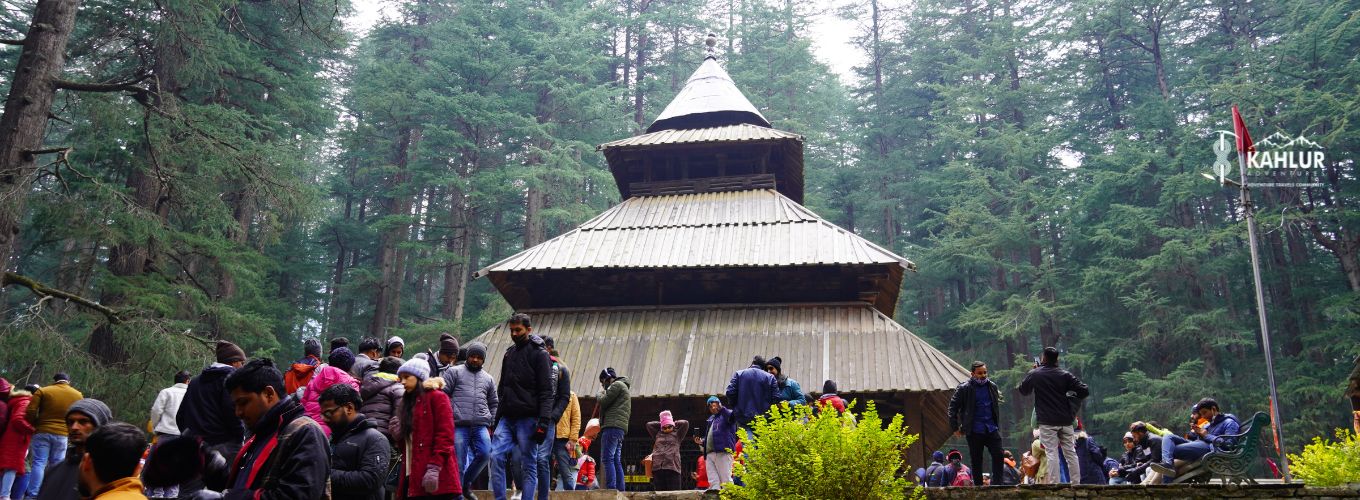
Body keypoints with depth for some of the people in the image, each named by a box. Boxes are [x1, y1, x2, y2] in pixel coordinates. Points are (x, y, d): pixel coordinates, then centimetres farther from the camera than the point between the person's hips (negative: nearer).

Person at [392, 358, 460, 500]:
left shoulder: (437, 396, 0)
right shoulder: (409, 401, 23)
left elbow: (445, 434, -11)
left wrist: (434, 467, -20)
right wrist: (398, 435, 5)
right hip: (413, 477, 8)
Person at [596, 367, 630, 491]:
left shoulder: (617, 385, -1)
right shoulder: (623, 387, 30)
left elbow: (604, 401, -10)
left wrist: (600, 397, 12)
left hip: (612, 426, -10)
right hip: (620, 429, 10)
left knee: (607, 459, -14)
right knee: (616, 461, 7)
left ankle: (611, 489, -22)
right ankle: (620, 490, 3)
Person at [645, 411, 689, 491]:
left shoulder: (677, 435, 15)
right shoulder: (657, 435, 22)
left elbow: (685, 423, 6)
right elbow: (649, 424, 20)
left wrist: (674, 423, 20)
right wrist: (660, 424, 23)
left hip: (673, 467, -2)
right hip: (657, 467, 2)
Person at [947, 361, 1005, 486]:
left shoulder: (992, 386, 7)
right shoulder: (964, 388, -7)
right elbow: (952, 407, -3)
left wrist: (998, 426, 16)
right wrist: (955, 427, -4)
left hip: (992, 429, 3)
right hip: (974, 431, -3)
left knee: (999, 455, -4)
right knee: (976, 461, 4)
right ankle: (978, 486, 14)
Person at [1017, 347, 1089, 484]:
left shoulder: (1034, 374, -3)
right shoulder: (1065, 375, 1)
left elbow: (1023, 390, 12)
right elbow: (1084, 391, -3)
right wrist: (1070, 398, 13)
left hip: (1047, 422, -2)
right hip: (1065, 420, 2)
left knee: (1052, 453, -2)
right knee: (1070, 453, 10)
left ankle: (1054, 484, -7)